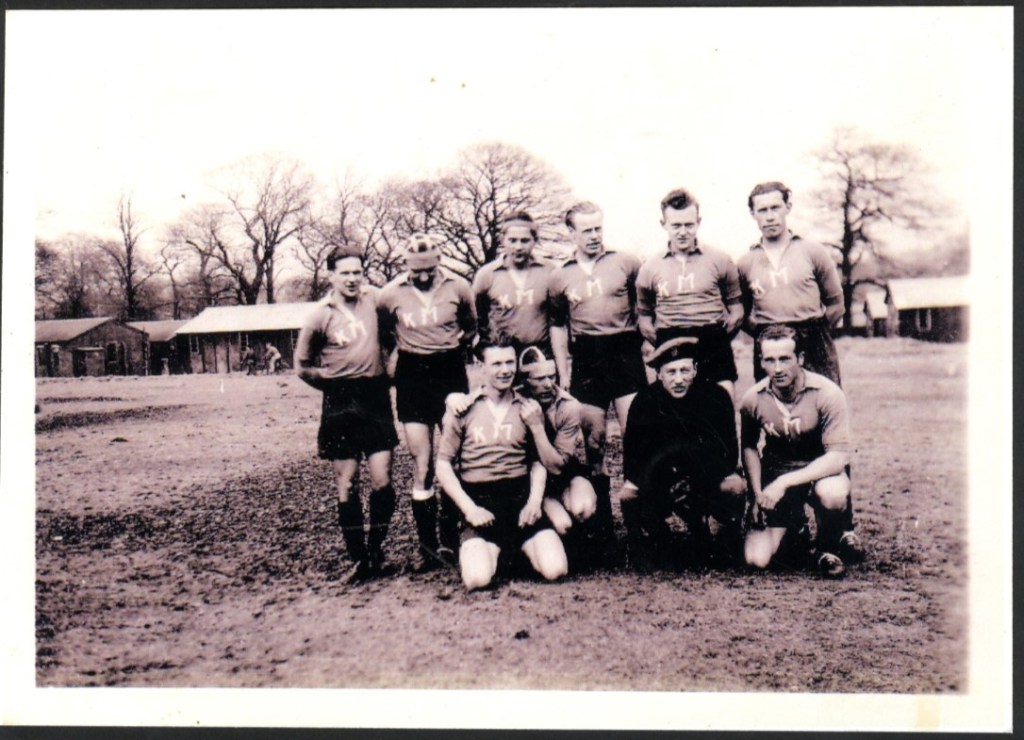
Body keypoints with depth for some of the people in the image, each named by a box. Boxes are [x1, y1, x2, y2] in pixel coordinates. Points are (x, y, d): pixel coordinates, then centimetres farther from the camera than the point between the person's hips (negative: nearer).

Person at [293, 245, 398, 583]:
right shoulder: (320, 316, -4)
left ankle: (376, 548, 16)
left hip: (375, 397, 2)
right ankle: (358, 558, 12)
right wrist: (336, 385, 6)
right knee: (346, 482, 3)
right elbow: (303, 366, 6)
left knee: (382, 480, -4)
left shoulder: (373, 298, 2)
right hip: (340, 403, -2)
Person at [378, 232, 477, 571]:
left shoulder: (458, 288, -2)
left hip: (450, 372, 0)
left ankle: (449, 541, 13)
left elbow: (471, 327, 16)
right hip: (412, 377, 0)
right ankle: (427, 546, 3)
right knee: (422, 465, -2)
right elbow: (384, 337, 14)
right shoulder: (391, 294, -3)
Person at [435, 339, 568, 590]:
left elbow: (538, 461, 12)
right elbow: (443, 465, 3)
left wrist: (535, 500, -5)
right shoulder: (464, 409, 4)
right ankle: (501, 550, 11)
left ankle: (521, 547, 15)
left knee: (555, 569, -18)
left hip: (521, 498, 2)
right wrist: (469, 508, -7)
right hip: (479, 502, -1)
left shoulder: (528, 409, 11)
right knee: (477, 578, -24)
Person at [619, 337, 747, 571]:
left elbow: (729, 453, -11)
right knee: (628, 494, -26)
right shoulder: (645, 402, -15)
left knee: (736, 487, -28)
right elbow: (632, 459, -10)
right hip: (657, 483, 0)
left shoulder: (717, 396, -15)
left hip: (708, 481, 0)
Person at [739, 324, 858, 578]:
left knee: (833, 493, -40)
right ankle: (793, 526, 23)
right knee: (756, 559, -14)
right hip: (775, 474, 2)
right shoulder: (753, 399, -11)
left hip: (819, 472, -2)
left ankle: (829, 549, -5)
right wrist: (758, 494, -5)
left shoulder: (827, 393, -21)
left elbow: (838, 456, -24)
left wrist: (785, 482, -31)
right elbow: (749, 447, 7)